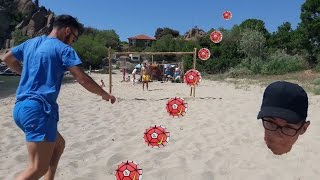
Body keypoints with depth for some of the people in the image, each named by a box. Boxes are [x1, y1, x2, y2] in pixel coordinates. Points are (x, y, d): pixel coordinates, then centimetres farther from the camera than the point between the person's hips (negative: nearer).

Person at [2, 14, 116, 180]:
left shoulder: (31, 42, 17)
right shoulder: (63, 49, -5)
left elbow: (7, 59, 32)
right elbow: (83, 80, -10)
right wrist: (105, 95, 4)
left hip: (21, 107, 9)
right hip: (39, 110, -9)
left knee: (58, 144, 24)